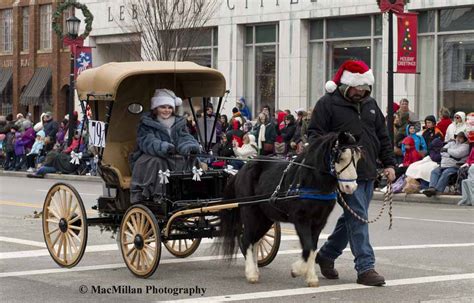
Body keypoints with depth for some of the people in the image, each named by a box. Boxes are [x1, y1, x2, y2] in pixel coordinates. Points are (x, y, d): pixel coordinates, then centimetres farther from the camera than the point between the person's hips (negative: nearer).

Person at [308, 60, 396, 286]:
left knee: (353, 217, 14)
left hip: (368, 173, 7)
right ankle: (365, 267, -9)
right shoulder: (328, 104, -3)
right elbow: (315, 134, -6)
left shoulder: (370, 105, 16)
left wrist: (389, 164, 14)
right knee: (358, 217, -11)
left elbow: (383, 137, 21)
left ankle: (326, 255, 30)